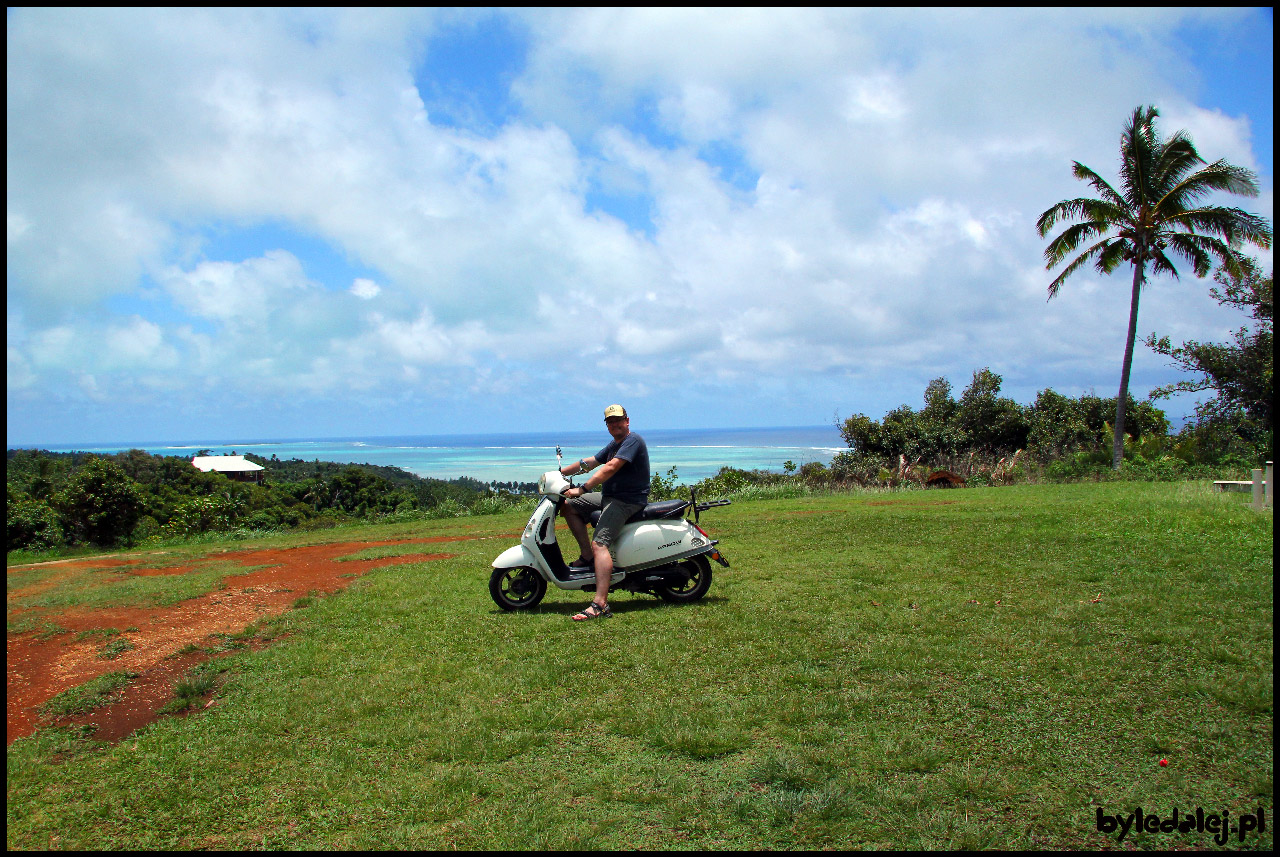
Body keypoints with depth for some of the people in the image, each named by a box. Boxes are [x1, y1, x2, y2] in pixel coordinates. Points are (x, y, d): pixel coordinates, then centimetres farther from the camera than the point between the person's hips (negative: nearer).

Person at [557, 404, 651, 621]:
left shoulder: (633, 440, -14)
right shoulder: (614, 444, 19)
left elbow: (611, 468, -26)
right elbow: (591, 462, 24)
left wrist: (582, 489, -31)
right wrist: (560, 472, 16)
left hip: (628, 500, -11)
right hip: (609, 496, 11)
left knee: (600, 543, -27)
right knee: (568, 506, 12)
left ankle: (600, 604, -36)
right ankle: (588, 558, 10)